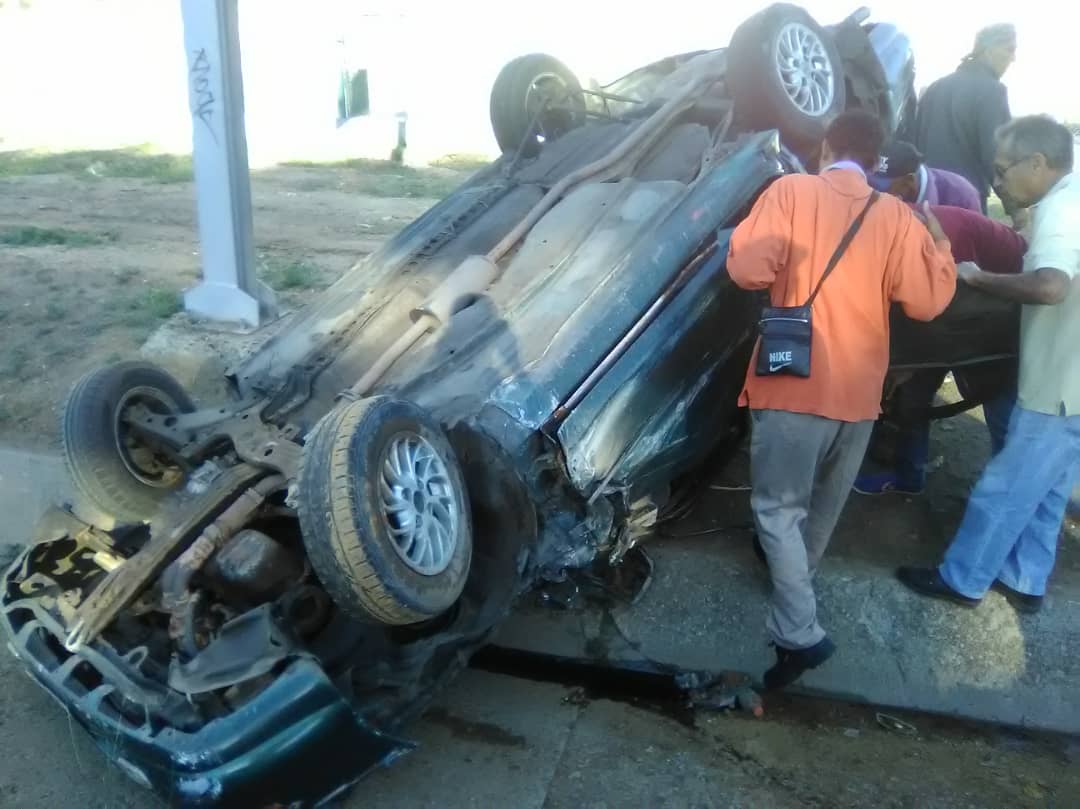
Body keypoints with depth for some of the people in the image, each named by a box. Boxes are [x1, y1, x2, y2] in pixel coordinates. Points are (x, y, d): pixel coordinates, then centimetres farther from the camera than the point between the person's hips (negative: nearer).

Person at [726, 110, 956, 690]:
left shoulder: (791, 191, -4)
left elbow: (746, 269, -14)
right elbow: (925, 301, 0)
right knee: (824, 504, 23)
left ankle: (799, 634, -9)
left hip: (794, 382, -4)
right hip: (859, 390, 5)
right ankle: (795, 575, 45)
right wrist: (940, 243, 16)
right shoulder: (896, 216, 4)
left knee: (778, 508, 1)